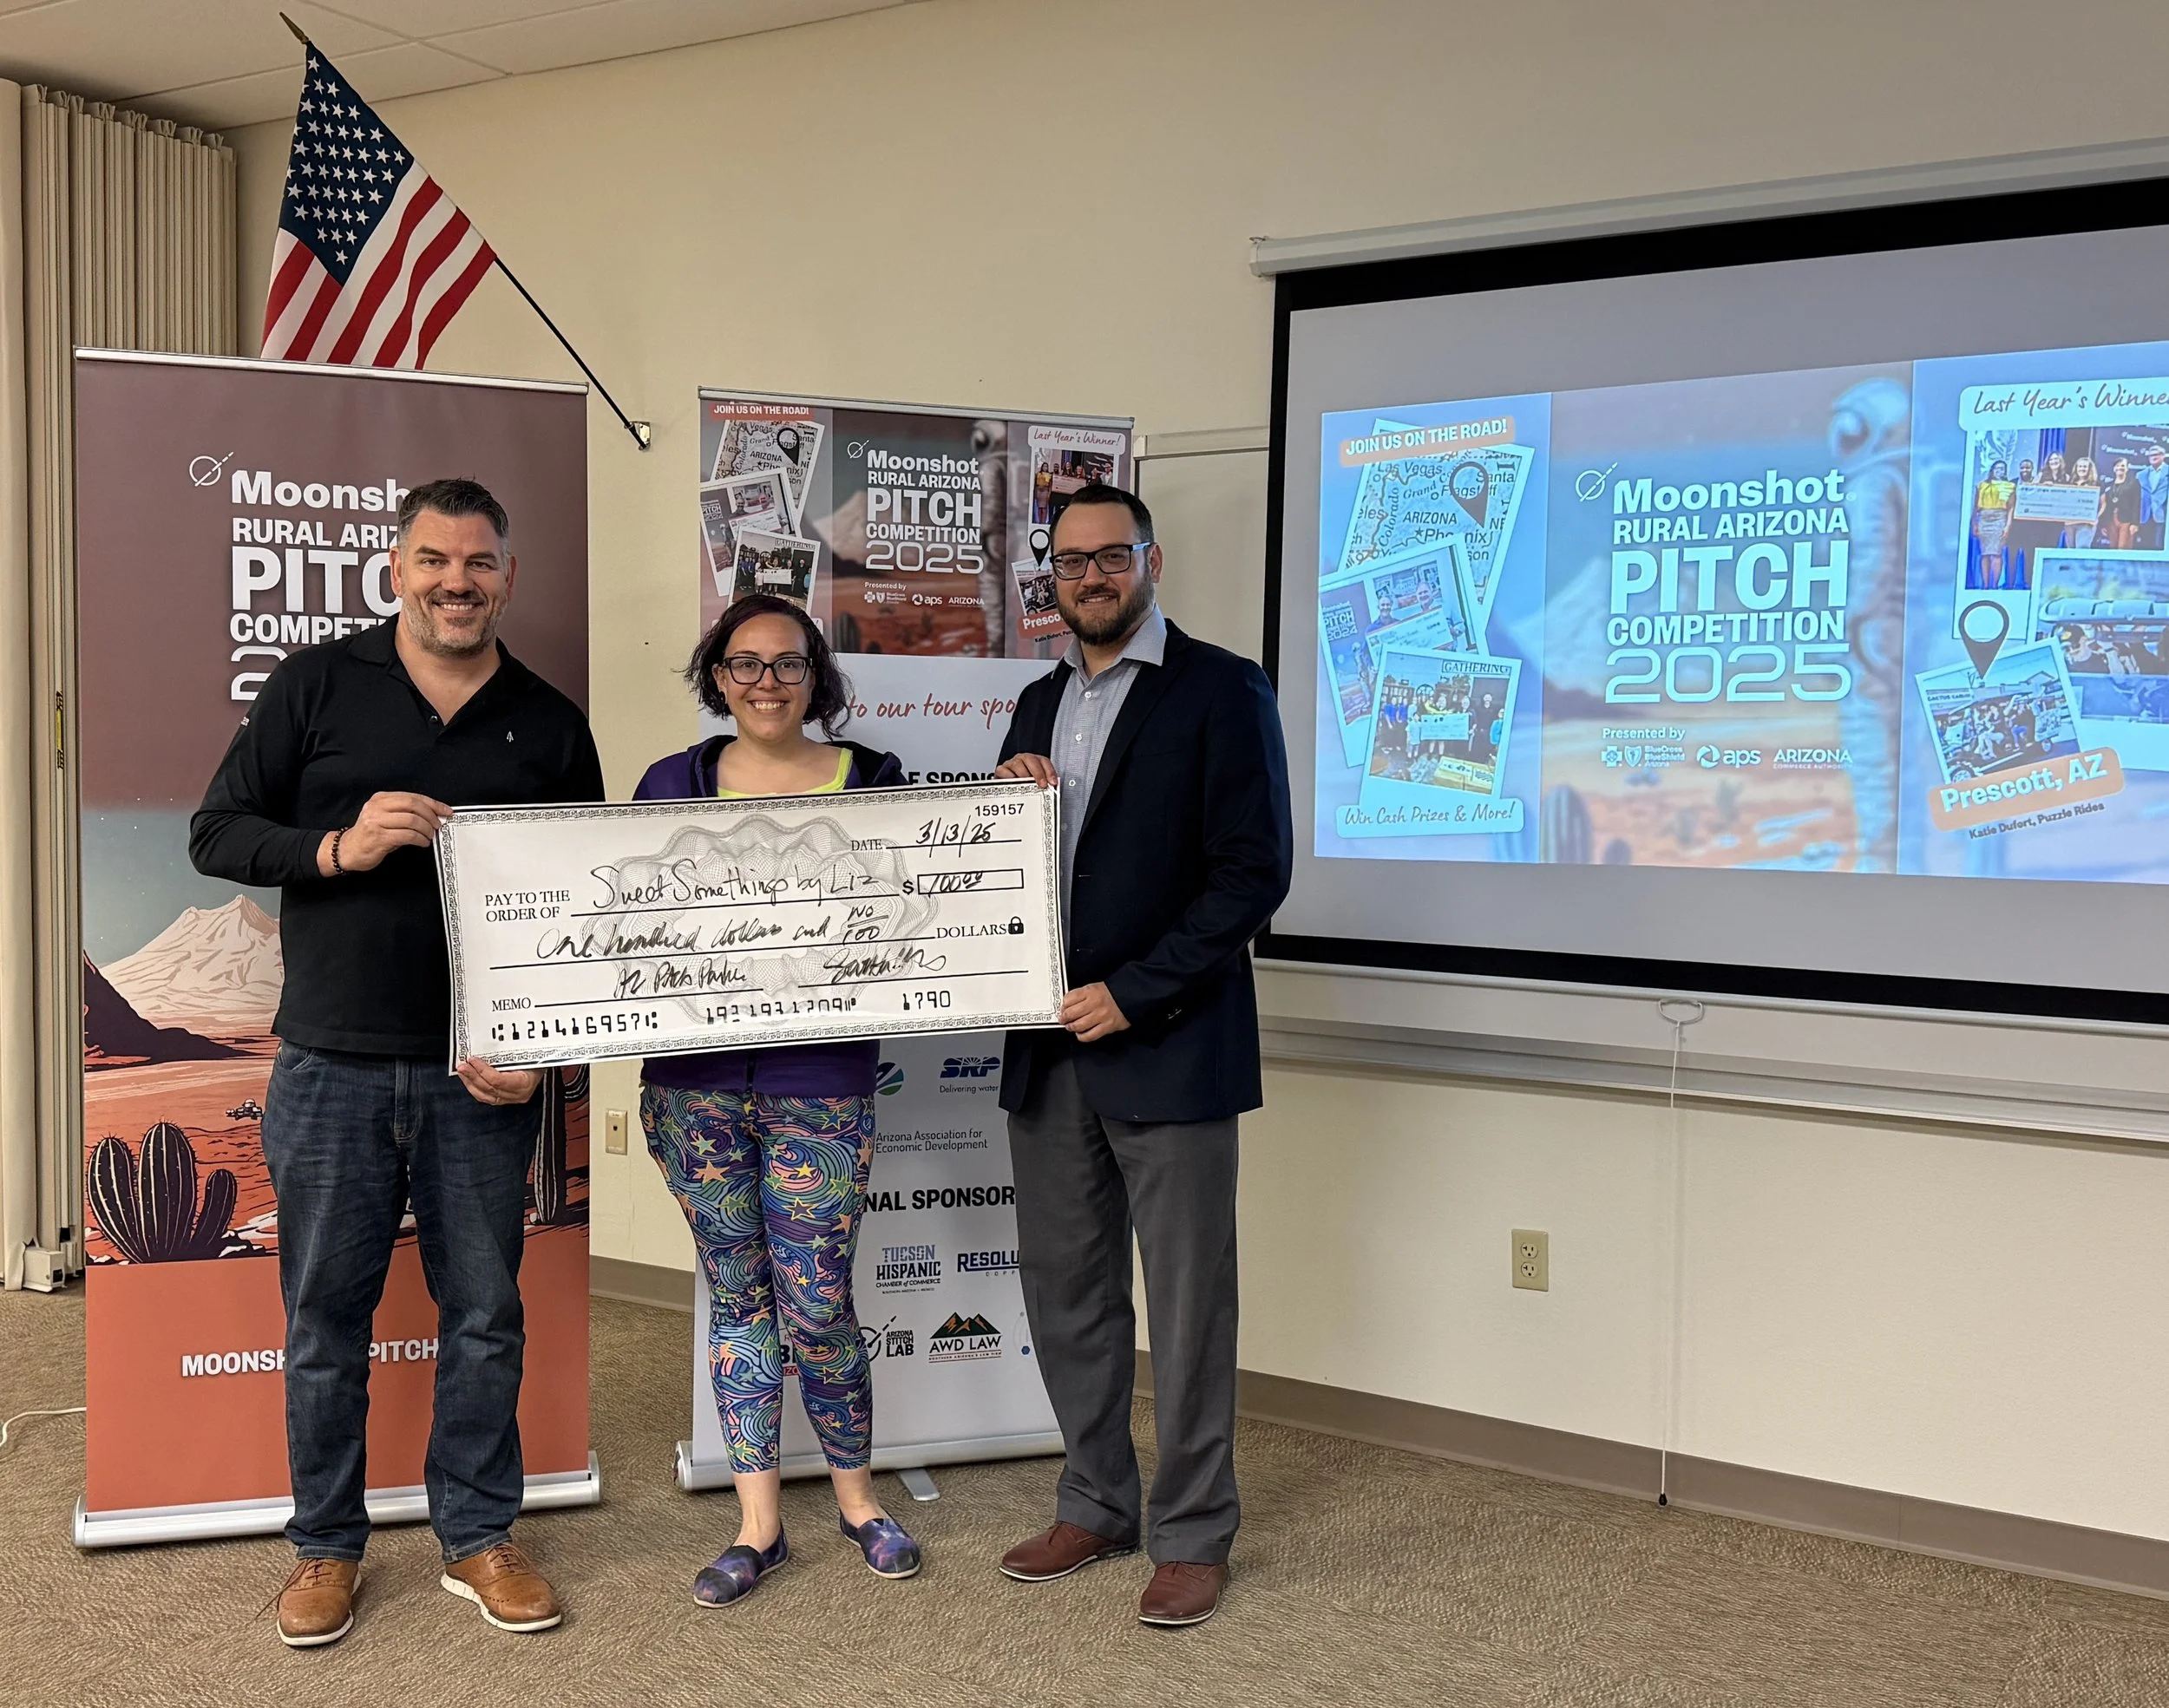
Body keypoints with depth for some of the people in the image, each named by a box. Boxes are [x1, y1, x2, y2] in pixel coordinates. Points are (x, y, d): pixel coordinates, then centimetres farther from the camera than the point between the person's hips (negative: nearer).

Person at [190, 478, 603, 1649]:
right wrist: (338, 848, -16)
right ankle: (326, 1545, 26)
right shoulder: (317, 687, 3)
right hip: (330, 1068, -1)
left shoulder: (551, 724, 6)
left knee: (486, 1315, 9)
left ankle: (478, 1537, 25)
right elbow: (215, 834, 2)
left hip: (485, 1077, 1)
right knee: (325, 1319, 9)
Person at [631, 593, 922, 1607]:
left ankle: (855, 1499, 26)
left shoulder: (872, 783, 3)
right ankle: (759, 1524, 23)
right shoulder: (674, 785, 6)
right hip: (694, 1080, 2)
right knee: (737, 1295, 10)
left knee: (816, 1307, 2)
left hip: (821, 1079, -2)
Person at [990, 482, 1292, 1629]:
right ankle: (1095, 1506, 29)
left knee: (1187, 1301, 2)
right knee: (1065, 1292, 13)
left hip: (1168, 1050, -6)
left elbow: (1254, 871, -12)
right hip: (1050, 1051, 6)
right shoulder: (1040, 704, 15)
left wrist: (1134, 993, -16)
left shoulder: (1221, 693, -5)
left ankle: (1193, 1535, 16)